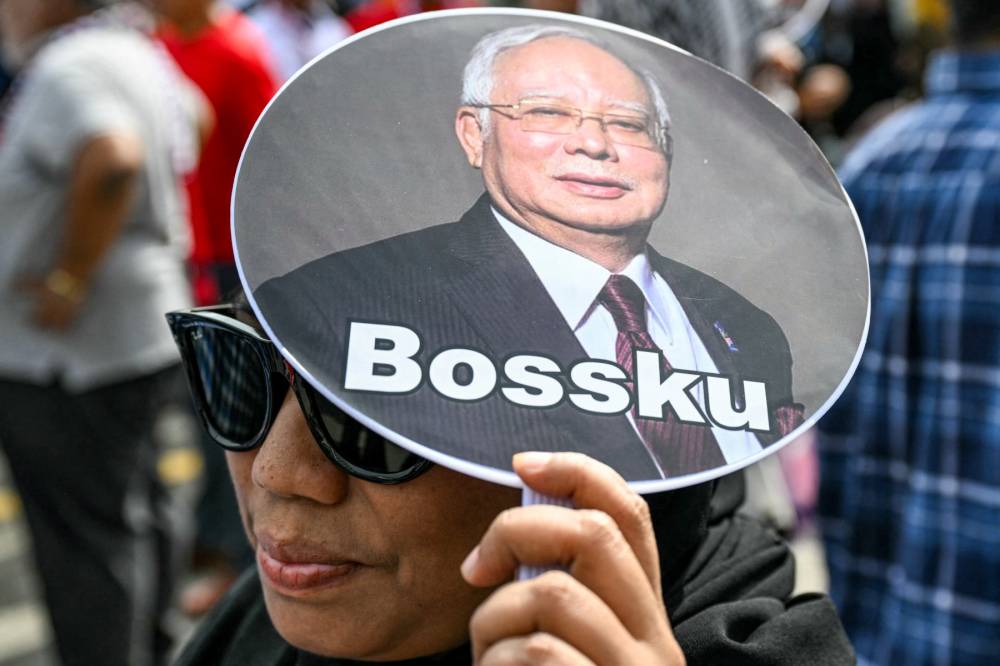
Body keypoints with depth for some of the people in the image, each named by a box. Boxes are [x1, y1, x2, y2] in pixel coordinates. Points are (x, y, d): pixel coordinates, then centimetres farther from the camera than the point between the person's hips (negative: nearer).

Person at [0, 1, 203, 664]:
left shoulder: (66, 68, -21)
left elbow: (111, 159, -39)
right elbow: (189, 117, 27)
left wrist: (67, 280, -28)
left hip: (70, 354, -10)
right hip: (141, 332, 10)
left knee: (85, 540, 1)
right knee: (131, 514, 22)